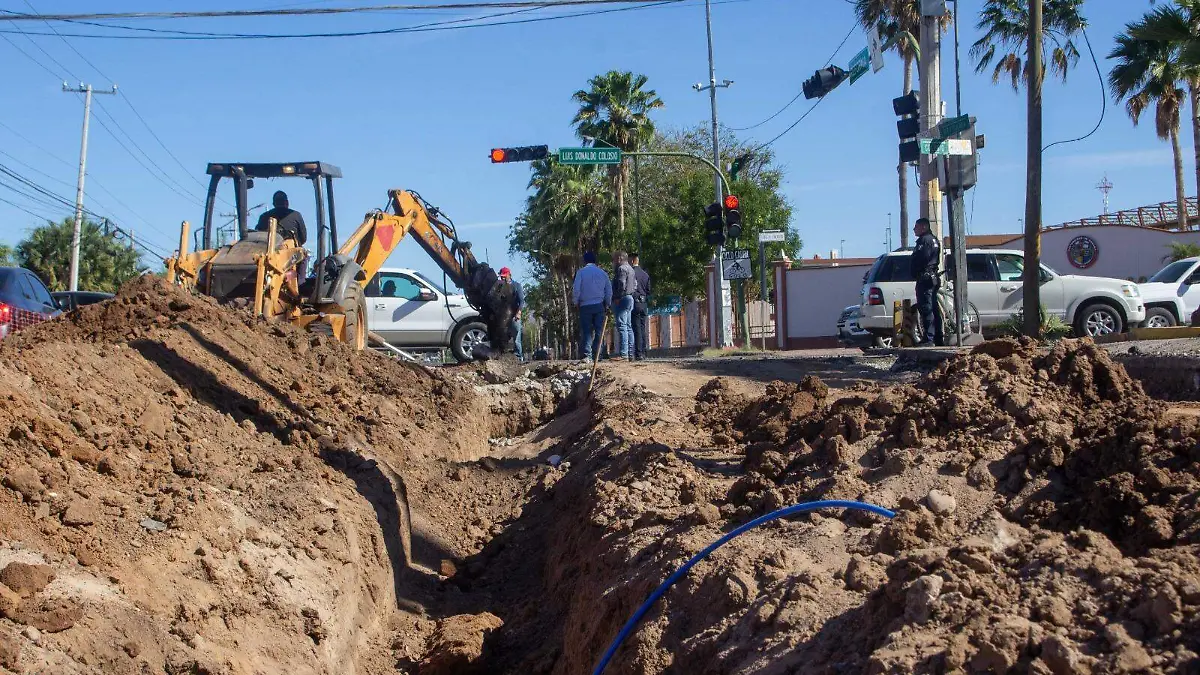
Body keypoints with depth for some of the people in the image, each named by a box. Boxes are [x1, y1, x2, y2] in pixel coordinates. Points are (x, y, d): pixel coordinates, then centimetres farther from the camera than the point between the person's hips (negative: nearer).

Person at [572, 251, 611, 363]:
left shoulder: (581, 272, 1)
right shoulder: (602, 273, 10)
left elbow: (576, 289, -4)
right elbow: (609, 290, 10)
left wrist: (576, 302, 8)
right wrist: (608, 304, 18)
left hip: (585, 306, -2)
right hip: (599, 305, 2)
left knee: (586, 331, -1)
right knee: (599, 331, 3)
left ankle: (587, 355, -10)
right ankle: (596, 354, -4)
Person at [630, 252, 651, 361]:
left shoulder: (631, 273, -8)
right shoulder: (645, 274, 14)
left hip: (634, 303, -7)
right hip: (644, 304, 7)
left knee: (636, 329, -8)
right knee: (643, 329, 9)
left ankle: (638, 353, -11)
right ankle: (643, 353, 11)